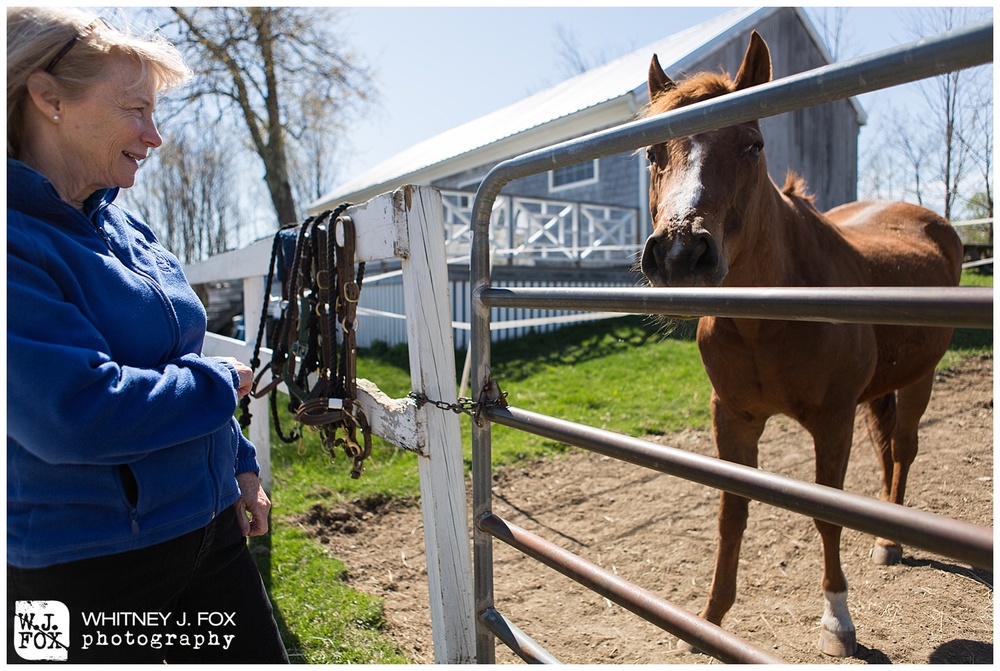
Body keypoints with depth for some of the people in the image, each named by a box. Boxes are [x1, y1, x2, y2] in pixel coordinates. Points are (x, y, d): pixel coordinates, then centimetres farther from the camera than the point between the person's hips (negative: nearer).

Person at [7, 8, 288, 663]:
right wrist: (221, 381, -14)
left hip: (209, 528, 7)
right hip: (83, 566, -7)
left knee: (263, 655, 17)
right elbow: (78, 412, -28)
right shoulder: (23, 242, -19)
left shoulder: (127, 228, 6)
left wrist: (240, 466, 15)